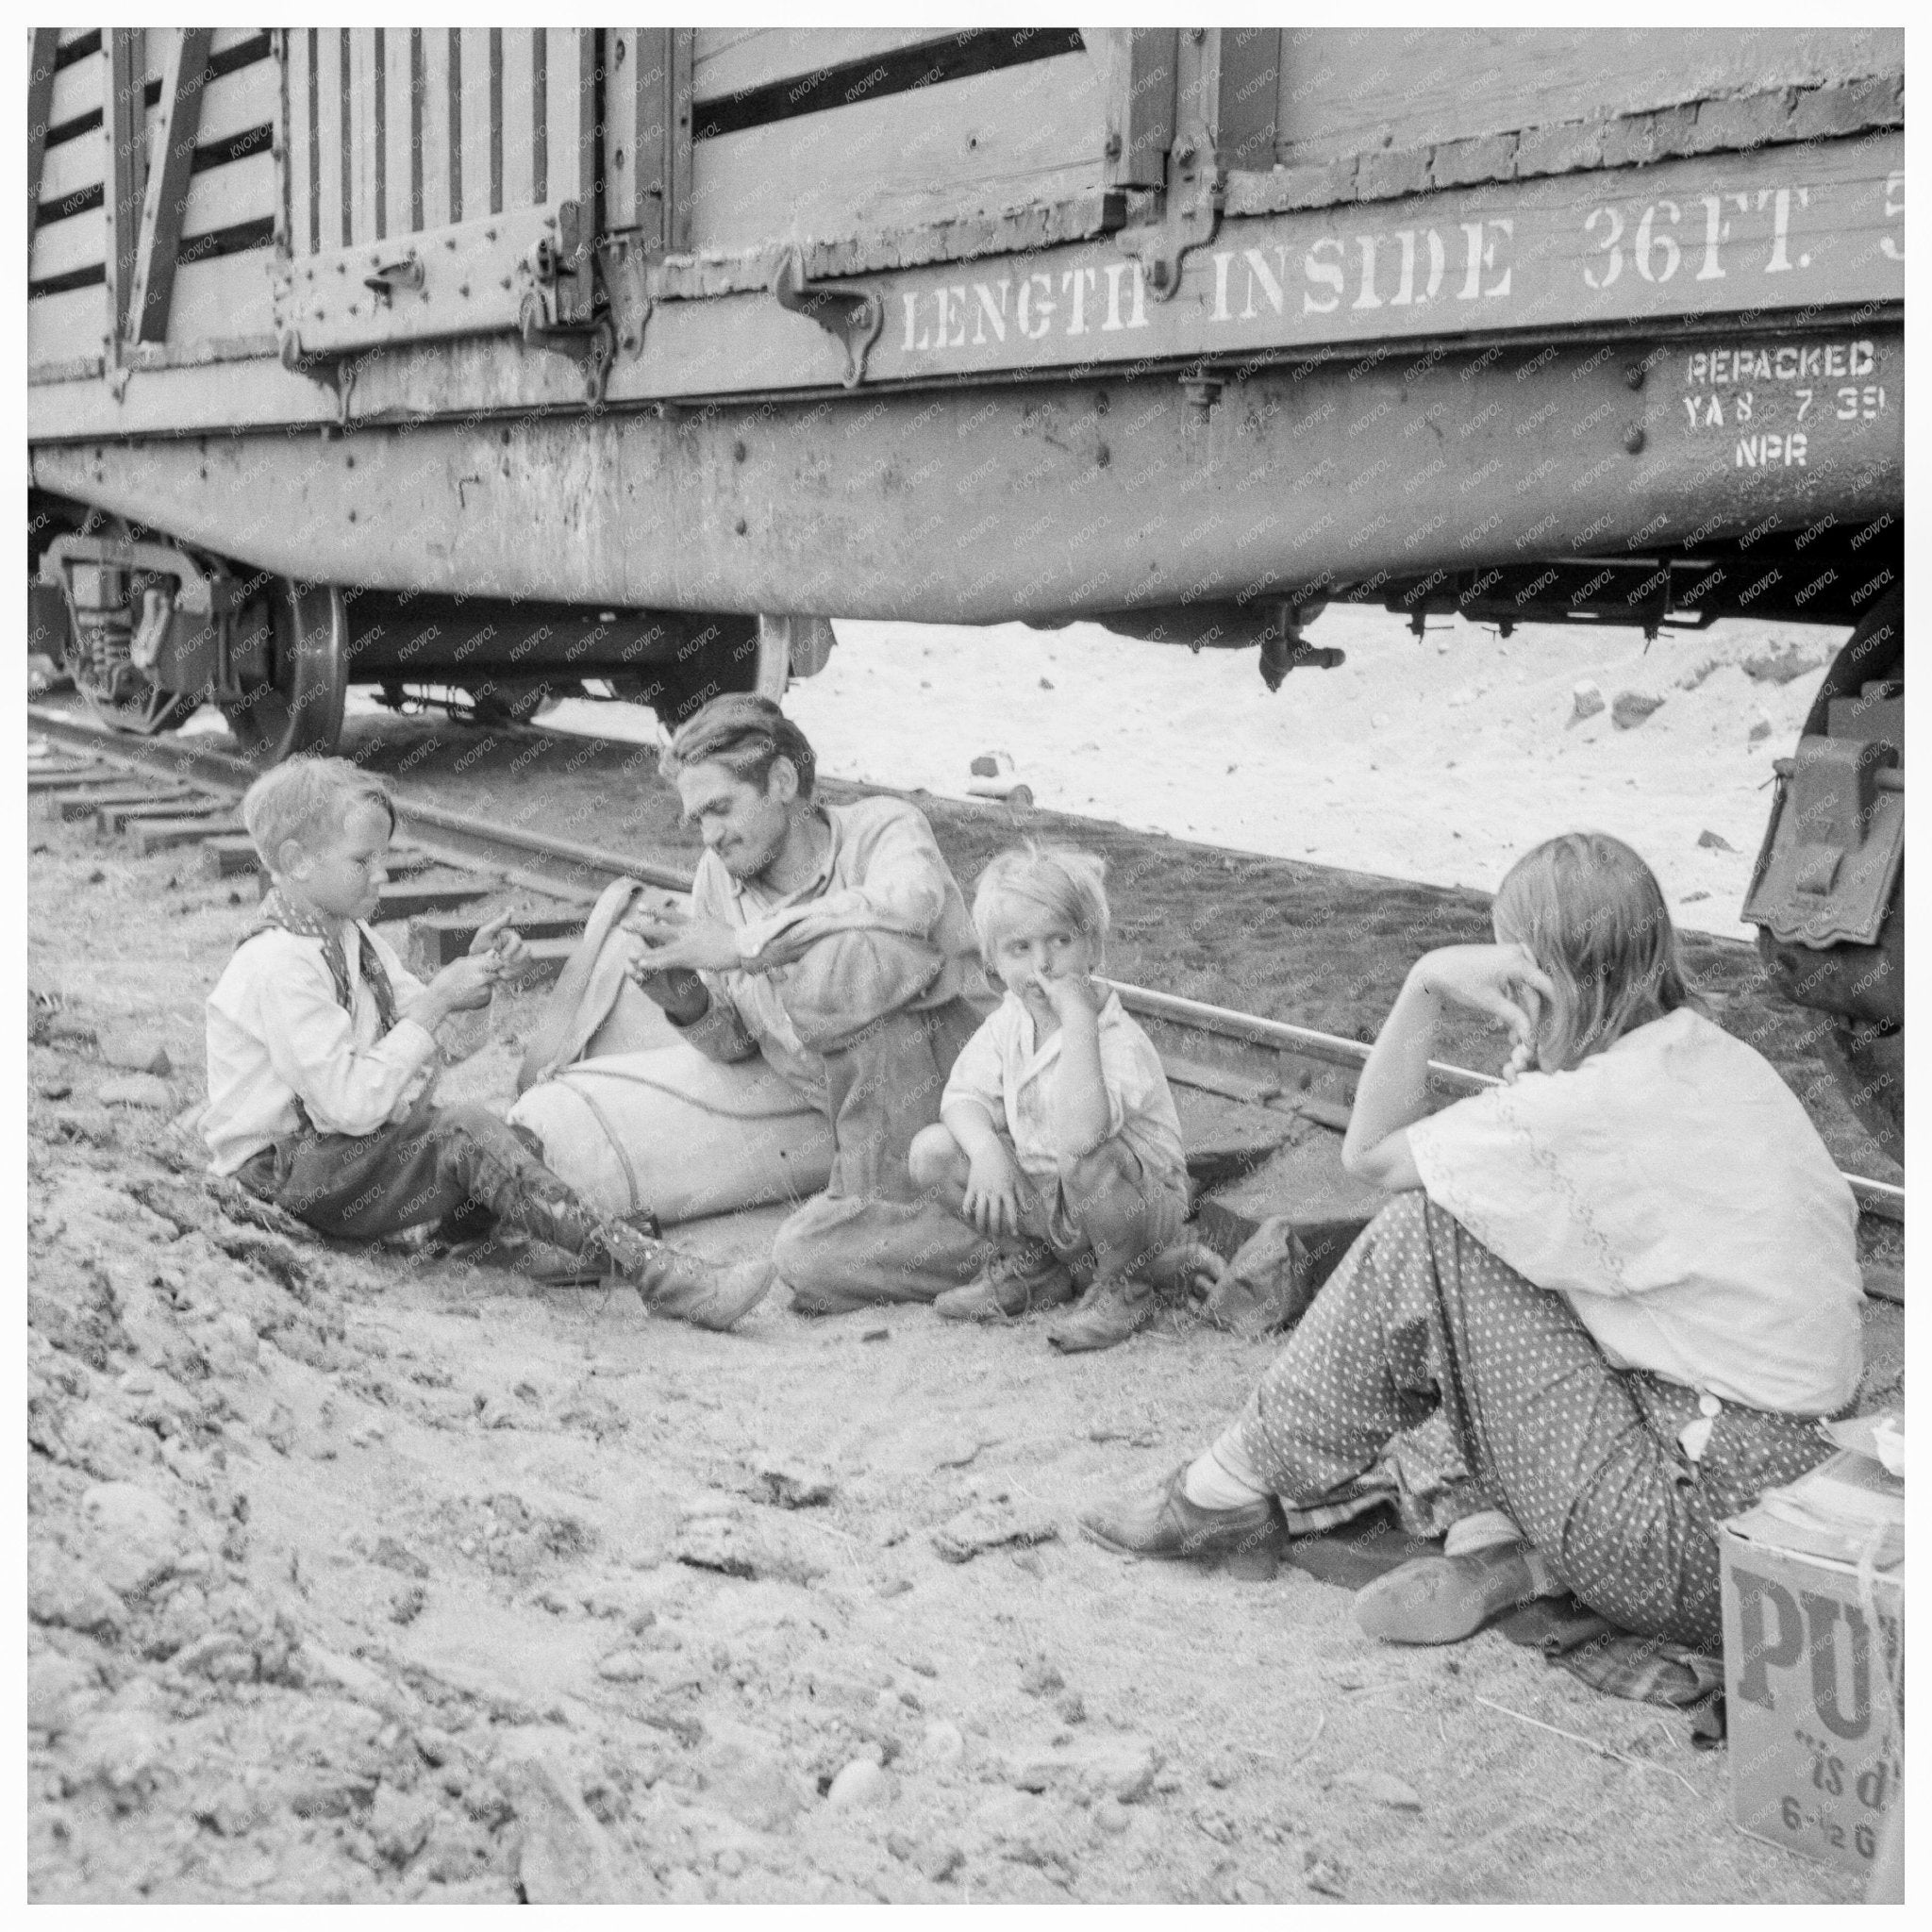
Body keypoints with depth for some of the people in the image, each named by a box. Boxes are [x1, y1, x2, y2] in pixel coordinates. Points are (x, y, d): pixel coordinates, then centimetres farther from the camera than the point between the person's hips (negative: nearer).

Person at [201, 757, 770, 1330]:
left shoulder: (346, 936, 11)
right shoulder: (279, 966, -21)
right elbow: (351, 1105, -27)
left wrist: (474, 972, -4)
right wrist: (436, 1003, -22)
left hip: (348, 1147, 10)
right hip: (285, 1171, -10)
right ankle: (655, 1274, -34)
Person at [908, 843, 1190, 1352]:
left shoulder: (1117, 1039, -27)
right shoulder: (1009, 1021, -3)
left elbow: (1079, 1134, -43)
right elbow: (964, 1095, -6)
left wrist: (1078, 1022, -43)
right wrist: (986, 1150, -28)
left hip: (1137, 1203, -6)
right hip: (1041, 1199, 6)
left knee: (1084, 1162, -39)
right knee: (933, 1151, -11)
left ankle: (1126, 1285, -9)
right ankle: (1030, 1266, 11)